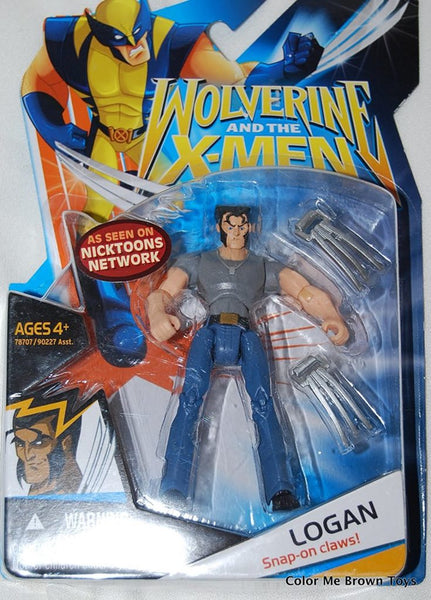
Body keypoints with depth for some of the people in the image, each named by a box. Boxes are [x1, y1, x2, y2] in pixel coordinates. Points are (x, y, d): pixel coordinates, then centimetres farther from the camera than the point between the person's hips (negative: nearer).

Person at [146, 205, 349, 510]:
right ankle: (173, 490, -34)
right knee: (192, 395, -28)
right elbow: (162, 293, 11)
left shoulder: (266, 267, 25)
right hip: (209, 333, 0)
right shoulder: (196, 263, 25)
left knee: (262, 400, -26)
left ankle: (281, 490, -34)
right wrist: (157, 316, -15)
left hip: (247, 336, 1)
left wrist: (334, 318, -11)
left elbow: (307, 292, 11)